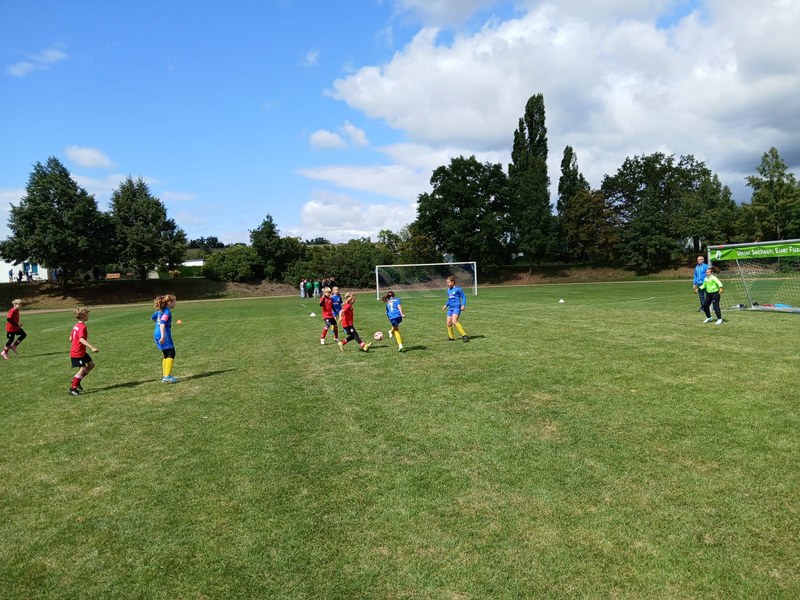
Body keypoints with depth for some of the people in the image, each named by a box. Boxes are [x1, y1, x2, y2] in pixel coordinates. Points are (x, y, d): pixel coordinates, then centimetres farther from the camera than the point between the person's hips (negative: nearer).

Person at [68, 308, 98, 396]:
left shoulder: (76, 325, 10)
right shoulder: (82, 327, -20)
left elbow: (71, 338, 17)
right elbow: (81, 339, -34)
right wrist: (92, 347, -41)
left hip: (81, 352, 10)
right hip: (78, 353, -10)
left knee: (91, 364, 14)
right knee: (82, 369, -8)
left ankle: (76, 381, 18)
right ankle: (72, 388, -4)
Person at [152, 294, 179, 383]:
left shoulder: (159, 310, 15)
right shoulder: (167, 311, -12)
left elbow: (152, 318, 31)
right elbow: (162, 323, -24)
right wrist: (163, 336, -29)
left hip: (156, 334, 9)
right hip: (165, 334, -9)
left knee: (166, 355, 15)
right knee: (171, 354, -7)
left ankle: (164, 376, 16)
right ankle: (167, 376, -16)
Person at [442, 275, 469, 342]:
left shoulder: (458, 289, -7)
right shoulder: (448, 290, 15)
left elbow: (464, 297, -4)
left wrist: (463, 305, -16)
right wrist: (446, 305, 16)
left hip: (457, 307, -8)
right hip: (450, 308, 8)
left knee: (454, 321, -23)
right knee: (449, 323, 3)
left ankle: (464, 335, -20)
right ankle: (451, 337, 18)